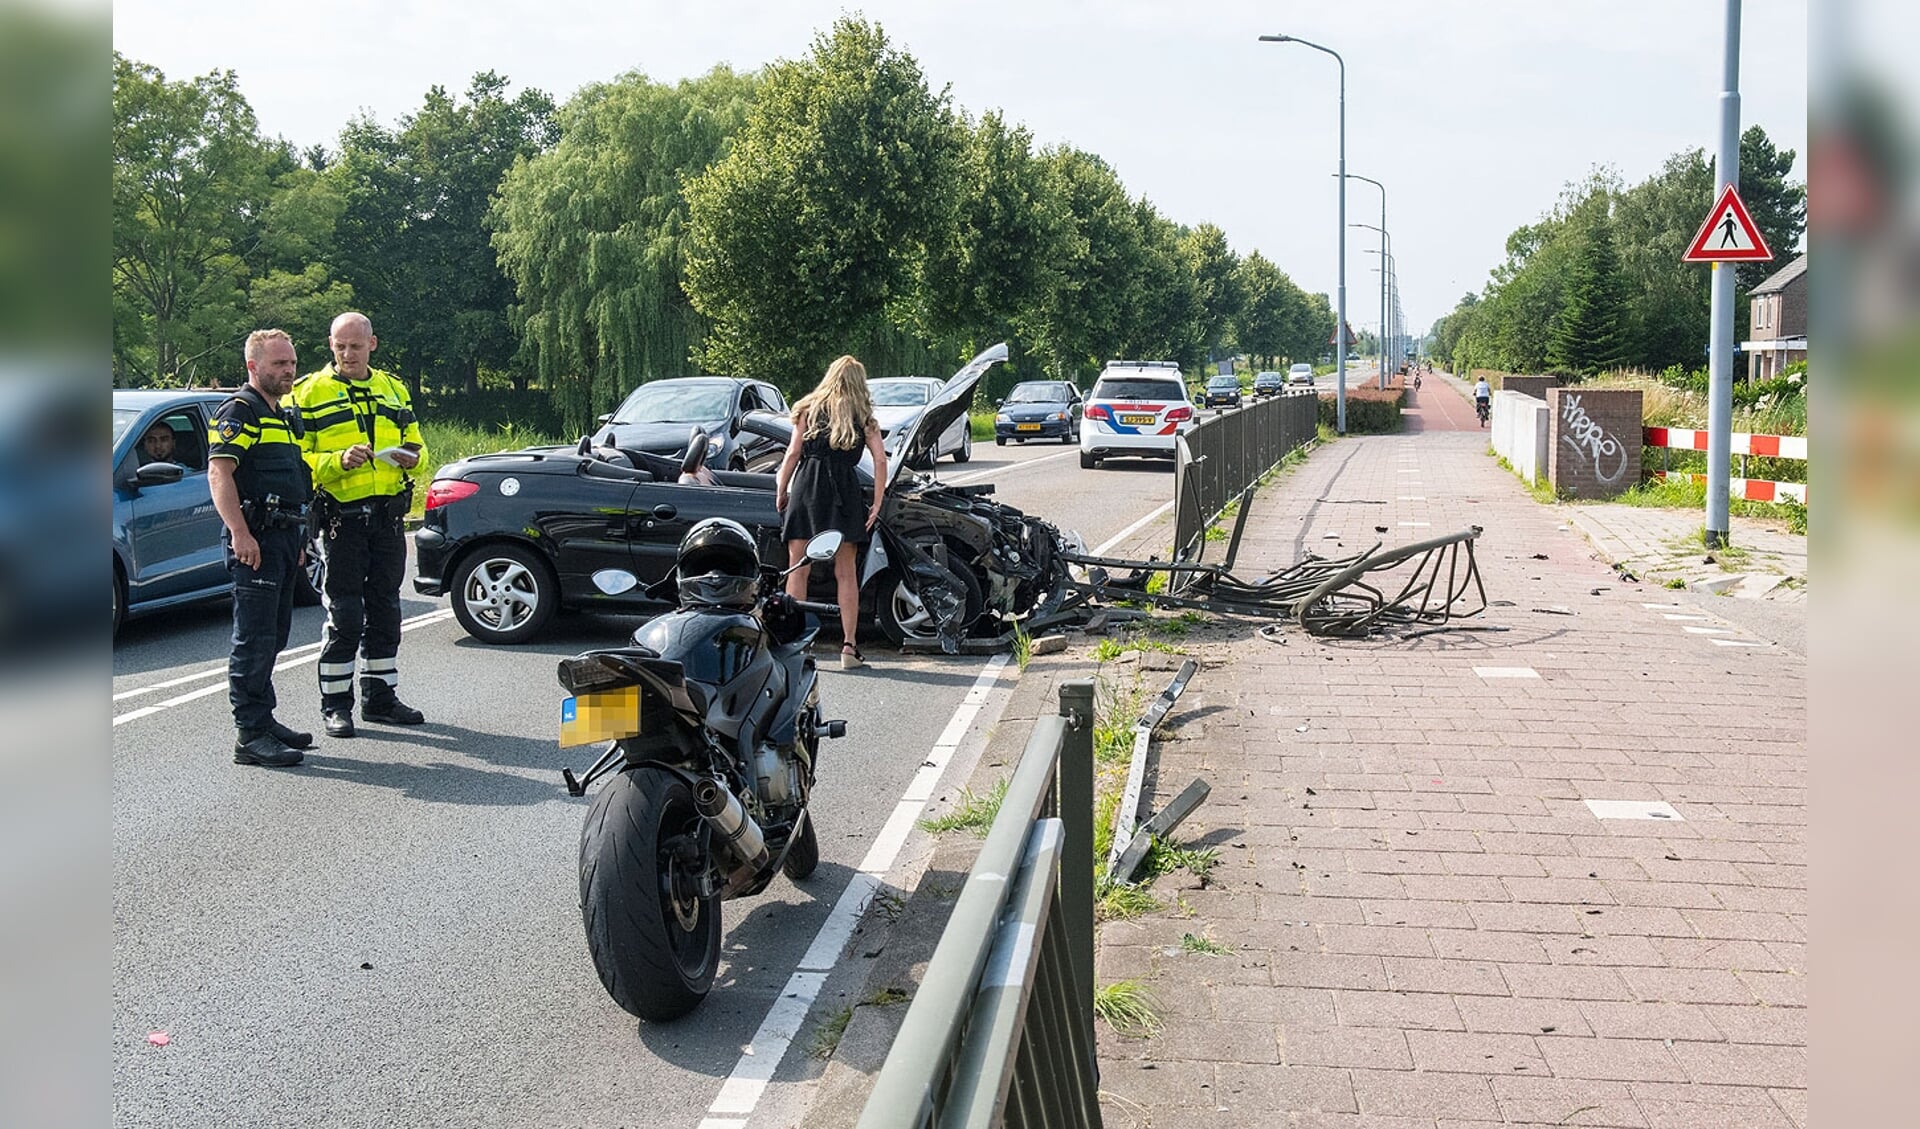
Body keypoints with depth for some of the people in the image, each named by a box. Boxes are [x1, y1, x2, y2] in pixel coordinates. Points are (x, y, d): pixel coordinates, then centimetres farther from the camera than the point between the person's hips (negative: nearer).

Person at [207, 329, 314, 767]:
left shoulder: (283, 416, 22)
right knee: (254, 640, -9)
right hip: (256, 540, -10)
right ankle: (250, 735, -7)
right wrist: (239, 533, -25)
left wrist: (298, 537, 24)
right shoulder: (238, 411, -8)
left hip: (284, 537, 10)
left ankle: (264, 720, 23)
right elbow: (219, 473, -17)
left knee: (272, 638, 14)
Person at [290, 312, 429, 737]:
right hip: (341, 519, -5)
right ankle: (335, 705, 7)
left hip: (388, 517, 5)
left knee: (385, 613, 11)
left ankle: (380, 697, 22)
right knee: (345, 618, -4)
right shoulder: (309, 393, -1)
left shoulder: (394, 390, 14)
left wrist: (411, 456, -1)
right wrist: (339, 461, -22)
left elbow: (416, 445, 22)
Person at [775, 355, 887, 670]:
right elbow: (880, 459, 0)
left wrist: (780, 491, 8)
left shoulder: (808, 409, 9)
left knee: (798, 568, 3)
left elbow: (793, 453, 2)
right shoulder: (864, 419, 10)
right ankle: (849, 646, 3)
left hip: (807, 484, -1)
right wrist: (877, 504, 2)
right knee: (846, 573, 6)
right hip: (845, 491, 1)